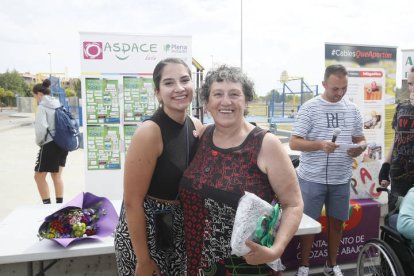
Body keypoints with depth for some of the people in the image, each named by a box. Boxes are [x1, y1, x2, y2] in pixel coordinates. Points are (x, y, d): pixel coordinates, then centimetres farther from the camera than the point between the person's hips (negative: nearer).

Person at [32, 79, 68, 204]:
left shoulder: (42, 107, -9)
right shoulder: (59, 105, 12)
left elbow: (41, 128, -19)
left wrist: (39, 142, -2)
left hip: (50, 145, -7)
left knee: (39, 176, 6)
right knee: (57, 176, 16)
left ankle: (47, 205, 6)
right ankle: (59, 204, 21)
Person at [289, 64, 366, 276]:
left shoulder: (352, 109, 7)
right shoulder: (309, 108, -8)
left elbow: (360, 139, 14)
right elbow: (294, 142, -12)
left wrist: (359, 148, -10)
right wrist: (320, 144, -28)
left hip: (341, 178, 4)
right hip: (312, 178, -4)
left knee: (337, 221, 15)